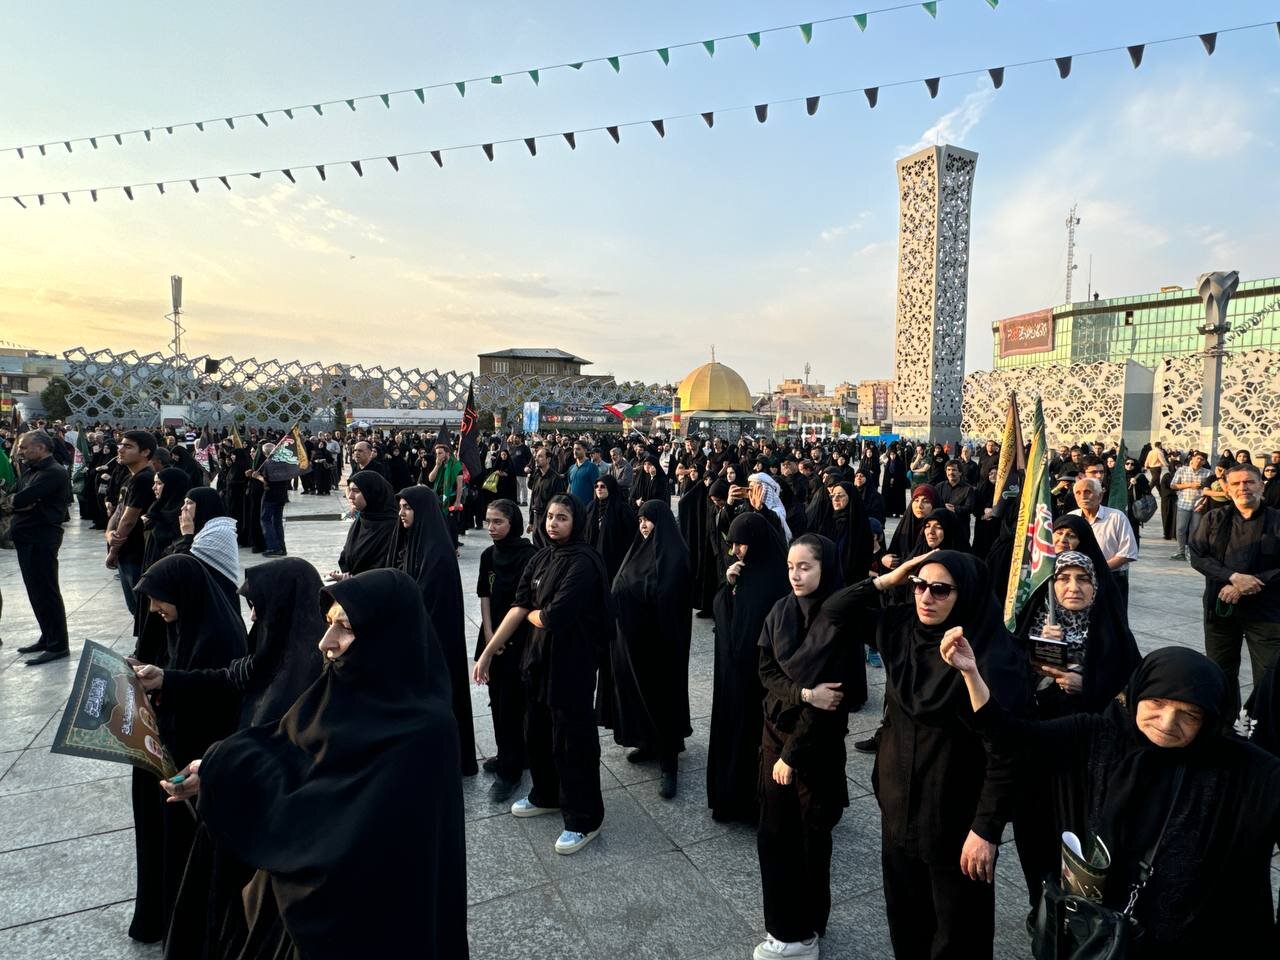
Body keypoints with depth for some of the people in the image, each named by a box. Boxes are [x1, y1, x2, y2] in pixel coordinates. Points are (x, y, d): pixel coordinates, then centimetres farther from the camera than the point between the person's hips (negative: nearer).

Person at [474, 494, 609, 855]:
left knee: (572, 739, 3)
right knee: (537, 732, 21)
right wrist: (488, 652, -2)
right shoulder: (541, 557, 3)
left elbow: (554, 617, -27)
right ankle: (547, 796, 43)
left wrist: (533, 614, -5)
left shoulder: (583, 563, -20)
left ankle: (584, 820, 20)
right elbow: (519, 606, 1)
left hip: (572, 664, -8)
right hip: (537, 659, 8)